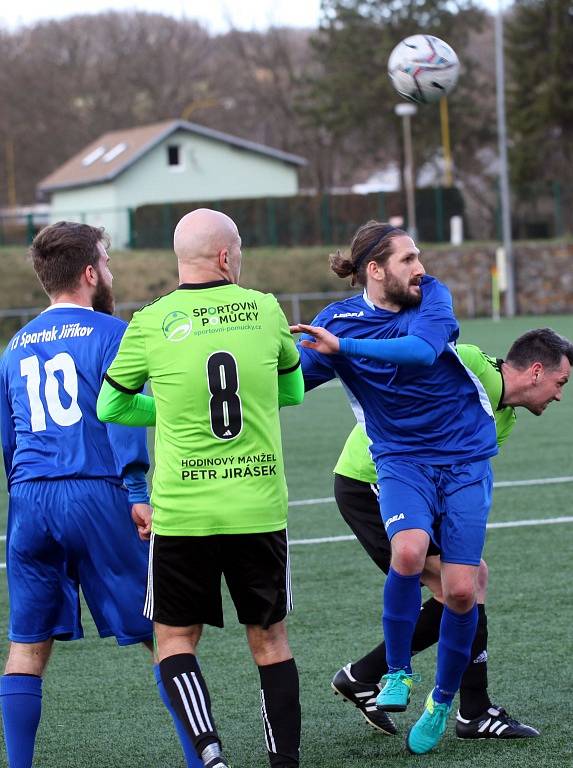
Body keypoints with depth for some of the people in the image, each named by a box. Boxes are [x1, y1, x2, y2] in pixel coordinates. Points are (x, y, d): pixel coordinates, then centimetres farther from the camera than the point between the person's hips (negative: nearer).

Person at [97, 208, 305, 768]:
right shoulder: (264, 310, 1)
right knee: (269, 639, 14)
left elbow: (109, 406, 8)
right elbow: (293, 390, 16)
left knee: (175, 639, 10)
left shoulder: (151, 323, -4)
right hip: (260, 509, 1)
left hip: (181, 512, -1)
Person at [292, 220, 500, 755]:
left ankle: (443, 702, 18)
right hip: (401, 459, -1)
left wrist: (343, 346, -33)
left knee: (461, 589, -5)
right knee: (408, 551, -30)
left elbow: (423, 351, -26)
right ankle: (398, 673, -9)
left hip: (465, 457, 1)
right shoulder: (337, 320, -4)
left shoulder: (432, 297, -6)